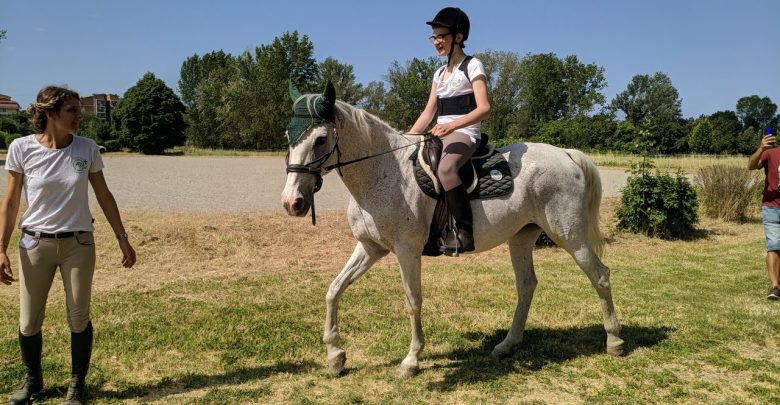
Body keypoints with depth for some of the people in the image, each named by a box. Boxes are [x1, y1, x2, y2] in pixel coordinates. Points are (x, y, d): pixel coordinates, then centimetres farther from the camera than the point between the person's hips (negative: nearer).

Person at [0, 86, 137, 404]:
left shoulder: (87, 148, -5)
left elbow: (104, 196, 3)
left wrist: (122, 239, 4)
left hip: (78, 244, 0)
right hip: (35, 244, 0)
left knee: (79, 320, 7)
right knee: (29, 323, 9)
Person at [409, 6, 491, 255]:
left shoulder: (472, 66, -2)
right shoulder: (439, 73, 19)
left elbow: (484, 108, -14)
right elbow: (428, 113, 16)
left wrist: (452, 125, -26)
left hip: (465, 134, -8)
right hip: (441, 134, 8)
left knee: (445, 169, -37)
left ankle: (464, 233, -33)